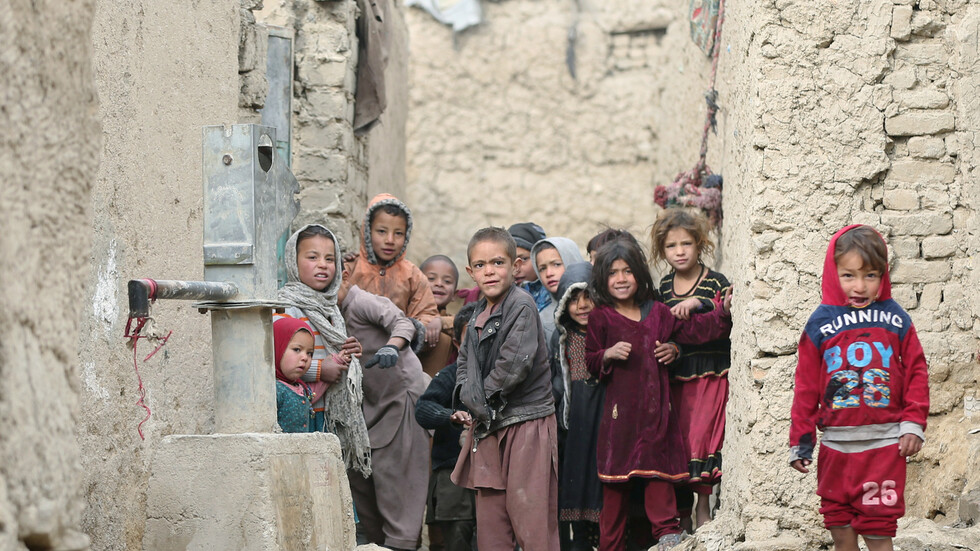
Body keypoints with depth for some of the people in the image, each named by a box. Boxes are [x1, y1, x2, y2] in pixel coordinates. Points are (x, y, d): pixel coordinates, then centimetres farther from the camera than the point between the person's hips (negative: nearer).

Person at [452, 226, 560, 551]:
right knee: (489, 516, 10)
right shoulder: (478, 314, 12)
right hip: (488, 424, 8)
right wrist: (468, 393, 3)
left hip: (526, 421, -8)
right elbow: (465, 360, 22)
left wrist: (485, 392, -9)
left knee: (528, 513, -7)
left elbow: (516, 362, -20)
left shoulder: (522, 305, -12)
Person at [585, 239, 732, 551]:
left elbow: (693, 330, 12)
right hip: (619, 407, -3)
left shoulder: (657, 312, 11)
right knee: (616, 478, 1)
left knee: (658, 467, -3)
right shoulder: (600, 318, 1)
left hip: (654, 406, 3)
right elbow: (590, 363, 2)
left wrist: (724, 311, 2)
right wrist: (607, 355, -17)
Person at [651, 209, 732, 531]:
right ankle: (682, 512, 15)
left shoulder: (715, 283, -4)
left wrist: (698, 303, -28)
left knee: (701, 434, -11)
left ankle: (703, 506, -1)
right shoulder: (664, 287, 10)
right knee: (677, 439, 5)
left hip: (710, 373, -4)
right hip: (675, 375, 4)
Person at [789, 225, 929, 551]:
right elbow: (806, 386, 5)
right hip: (836, 446, 2)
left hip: (885, 444, -1)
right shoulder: (820, 323, 1)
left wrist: (914, 423, -2)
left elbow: (916, 372, 5)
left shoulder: (895, 319, 1)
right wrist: (801, 441, 6)